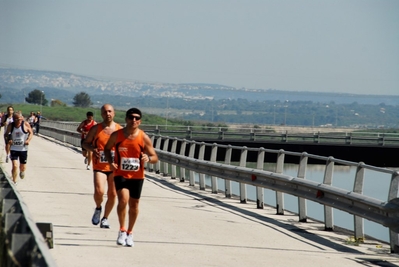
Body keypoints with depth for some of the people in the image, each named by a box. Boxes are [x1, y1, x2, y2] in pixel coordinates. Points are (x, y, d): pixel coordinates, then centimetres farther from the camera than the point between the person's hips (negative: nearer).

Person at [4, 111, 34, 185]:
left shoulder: (26, 124, -9)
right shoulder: (10, 125, -5)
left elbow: (31, 133, 4)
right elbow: (6, 134, 8)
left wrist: (28, 140, -13)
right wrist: (7, 141, -12)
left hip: (23, 149, 0)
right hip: (14, 149, 0)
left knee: (23, 167, 12)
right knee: (15, 165, -15)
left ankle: (22, 172, 51)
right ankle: (14, 181, 1)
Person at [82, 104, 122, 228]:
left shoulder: (120, 130, 4)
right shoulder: (96, 129, 1)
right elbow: (85, 143, 9)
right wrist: (92, 149, -12)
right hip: (99, 166, -2)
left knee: (112, 194, 3)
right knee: (99, 191, -19)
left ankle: (105, 218, 23)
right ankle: (98, 208, 14)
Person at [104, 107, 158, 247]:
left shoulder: (144, 138, -7)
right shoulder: (116, 135, -6)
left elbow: (155, 158, -2)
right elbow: (107, 148, 12)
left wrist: (148, 158, -25)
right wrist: (110, 162, -6)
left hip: (137, 176, 2)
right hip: (120, 174, -1)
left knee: (134, 205, 12)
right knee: (123, 199, -23)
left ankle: (129, 233, 33)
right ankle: (122, 230, -7)